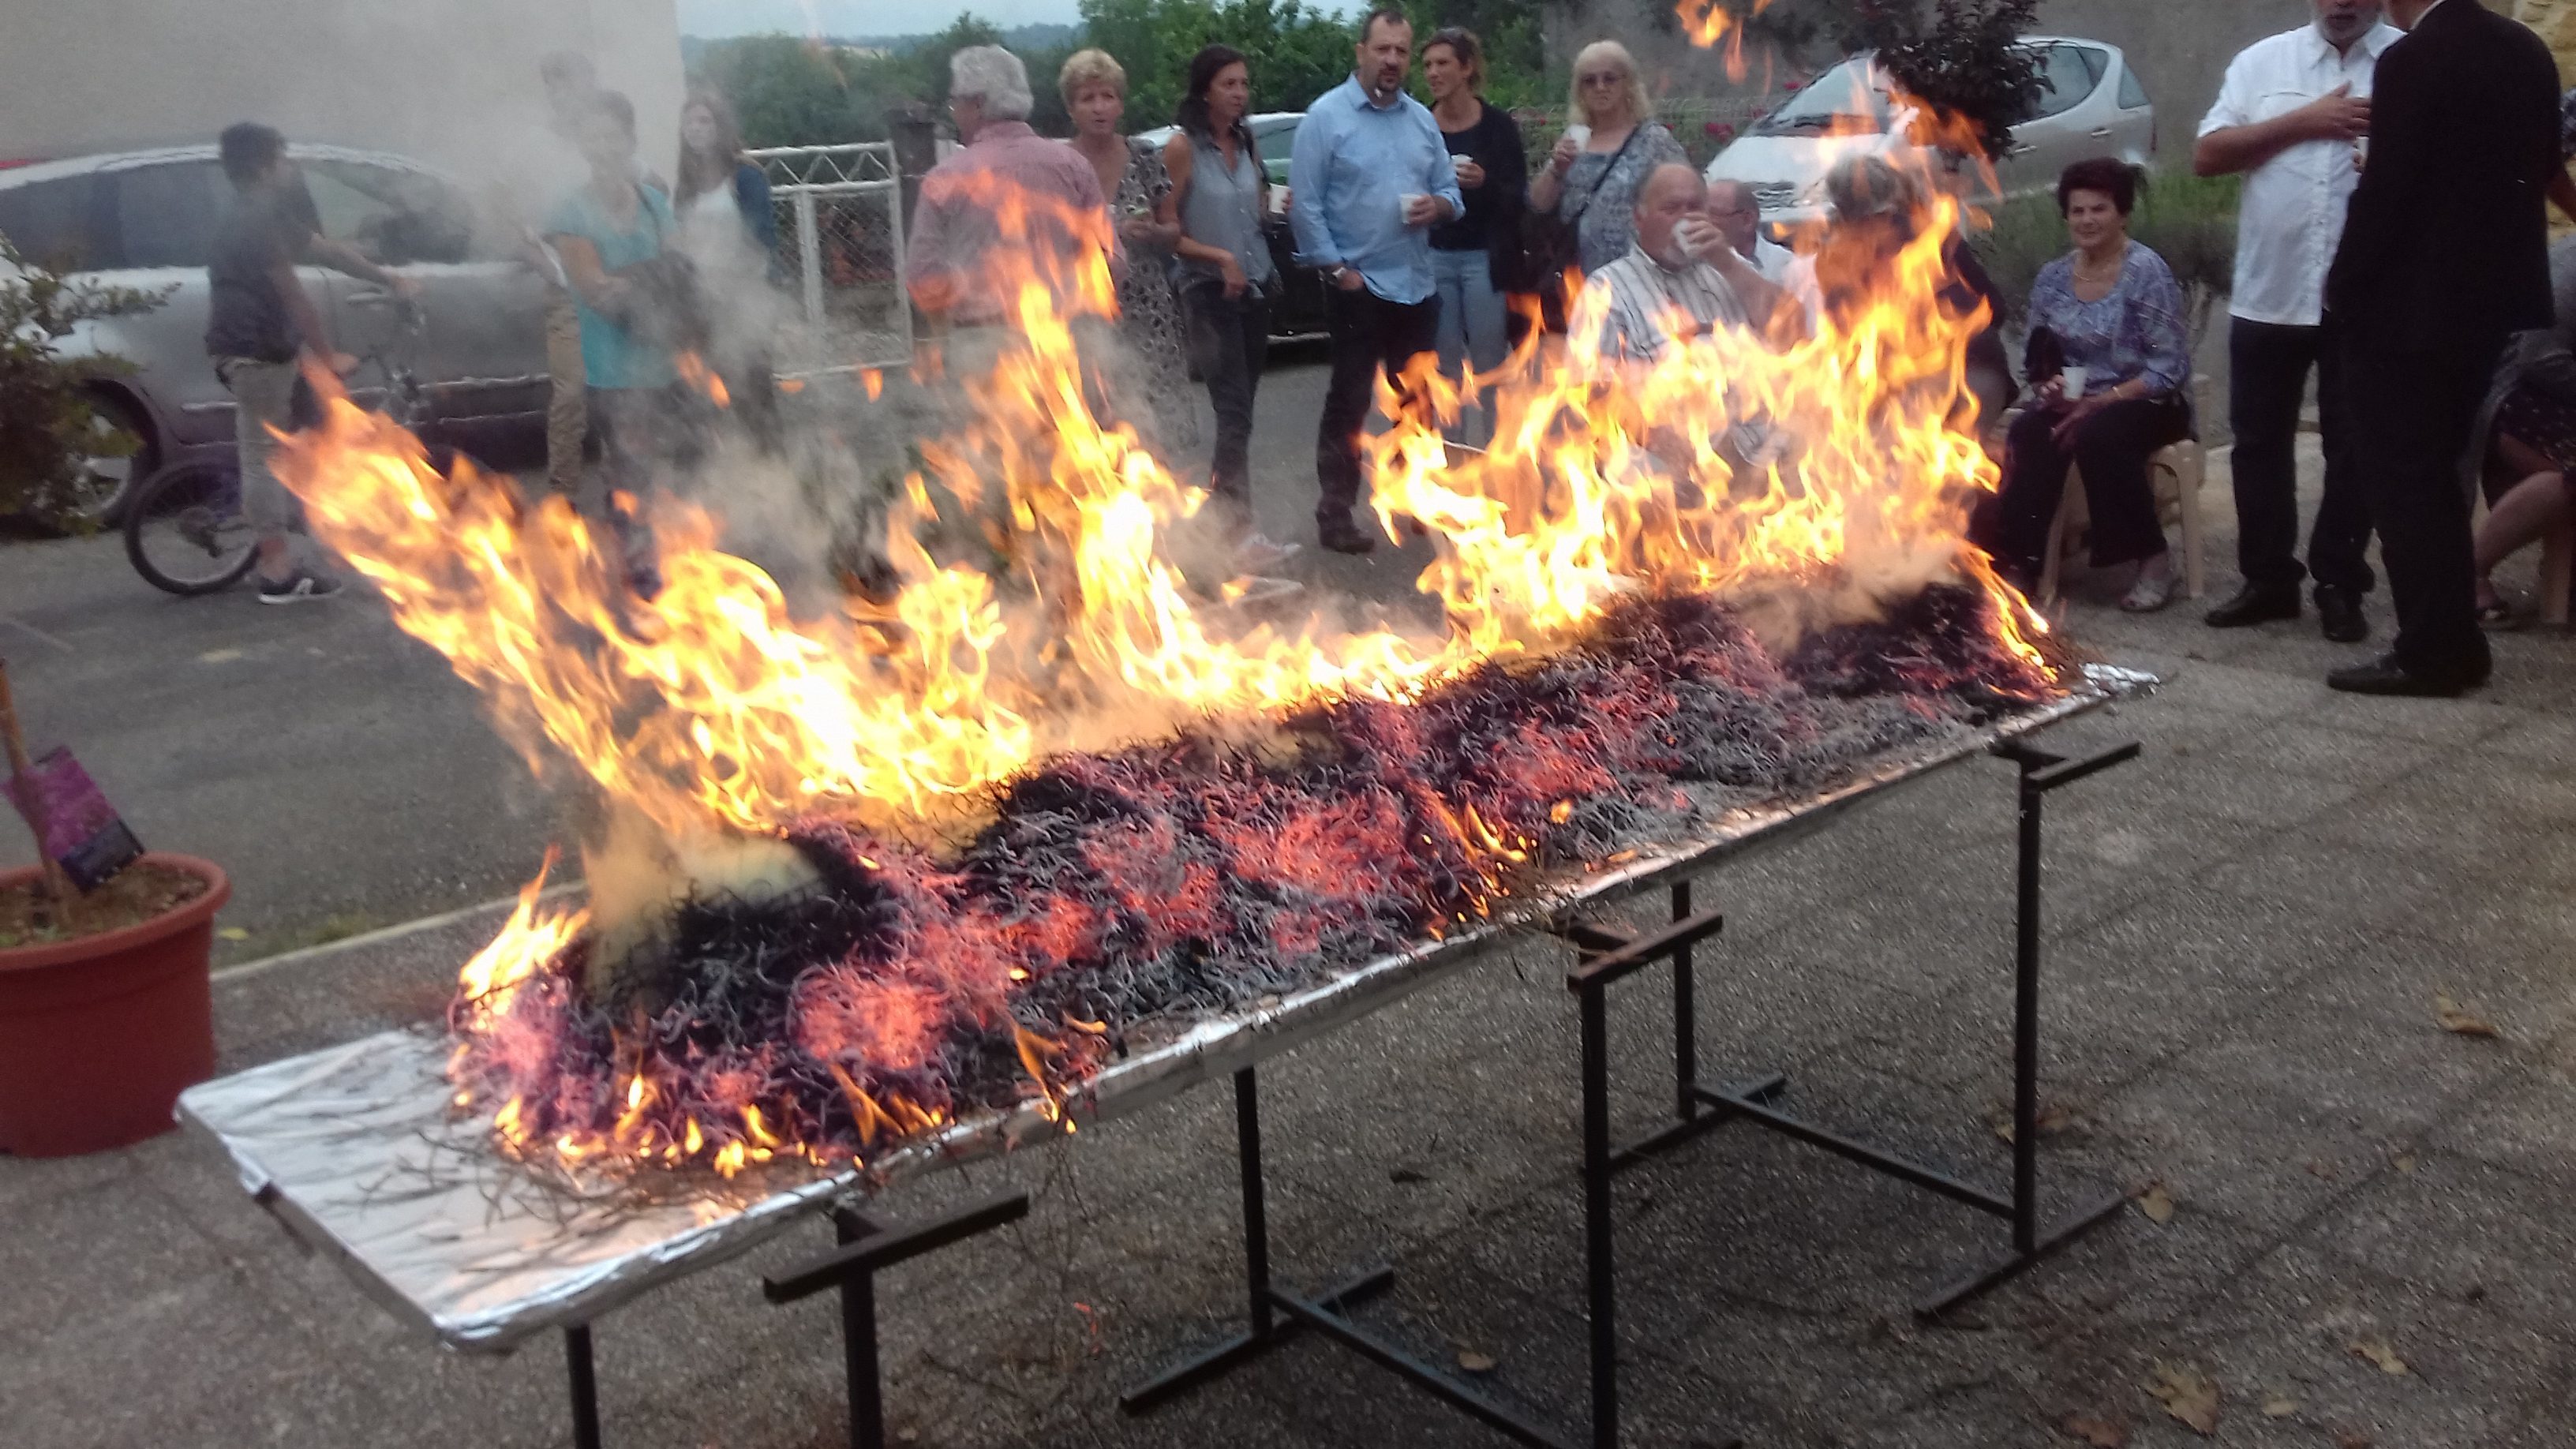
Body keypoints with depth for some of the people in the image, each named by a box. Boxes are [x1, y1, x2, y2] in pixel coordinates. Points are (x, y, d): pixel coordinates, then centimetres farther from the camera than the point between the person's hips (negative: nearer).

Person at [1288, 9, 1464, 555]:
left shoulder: (1422, 120, 11)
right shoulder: (1326, 115, -7)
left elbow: (1452, 192, 13)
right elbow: (1304, 204, -11)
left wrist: (1439, 206, -10)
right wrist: (1336, 268, -14)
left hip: (1416, 286, 6)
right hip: (1357, 287, -6)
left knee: (1416, 402, 15)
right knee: (1349, 404, -2)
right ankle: (1334, 515, 4)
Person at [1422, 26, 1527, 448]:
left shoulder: (1499, 125, -2)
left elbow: (1519, 197, -3)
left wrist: (1485, 183, -20)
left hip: (1484, 258, -2)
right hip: (1434, 257, 2)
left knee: (1489, 364, -1)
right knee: (1447, 364, 6)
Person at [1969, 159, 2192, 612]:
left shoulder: (2147, 272, -9)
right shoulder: (2052, 278, 7)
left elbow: (2170, 369, -12)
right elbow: (2038, 360, 13)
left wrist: (2102, 401, -21)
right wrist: (2048, 386, -11)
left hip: (2145, 404, -4)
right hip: (2076, 402, 4)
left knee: (2096, 436, -35)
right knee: (2030, 434, -28)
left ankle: (2154, 560, -20)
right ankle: (2015, 562, -32)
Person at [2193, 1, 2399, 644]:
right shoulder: (2263, 61, 8)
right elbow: (2207, 155, -1)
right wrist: (2304, 122, -9)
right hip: (2268, 292, 2)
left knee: (2355, 448, 6)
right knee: (2260, 443, 9)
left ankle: (2340, 586, 17)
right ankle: (2268, 579, 21)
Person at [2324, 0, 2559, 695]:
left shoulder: (2411, 61, -17)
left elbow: (2384, 194, -18)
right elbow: (2537, 168, 14)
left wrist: (2343, 291, -6)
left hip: (2410, 303, -8)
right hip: (2491, 294, 8)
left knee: (2402, 480, 1)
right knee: (2435, 474, 18)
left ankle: (2431, 653, 4)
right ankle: (2453, 643, 25)